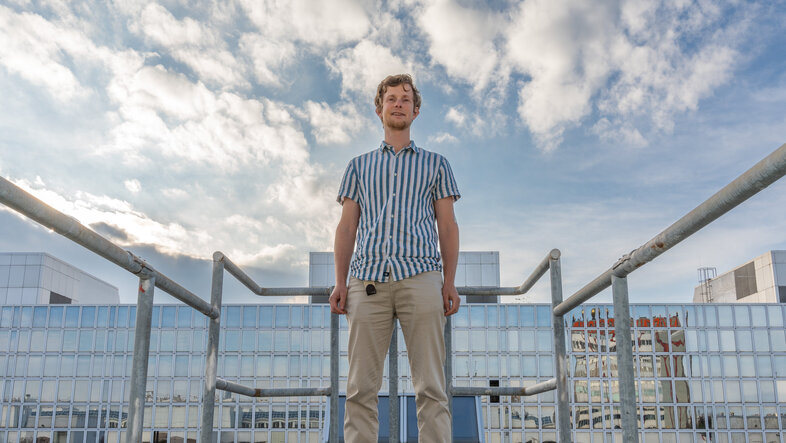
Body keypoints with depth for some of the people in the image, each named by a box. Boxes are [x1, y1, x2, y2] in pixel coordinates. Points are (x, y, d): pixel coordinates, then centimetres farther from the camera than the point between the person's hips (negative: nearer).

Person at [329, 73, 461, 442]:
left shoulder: (435, 164, 21)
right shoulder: (359, 166, 24)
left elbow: (448, 226, 13)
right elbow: (346, 227, 17)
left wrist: (450, 282, 0)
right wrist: (340, 283, 5)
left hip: (420, 277, -1)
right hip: (368, 280, 1)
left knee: (430, 387, -6)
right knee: (361, 387, -3)